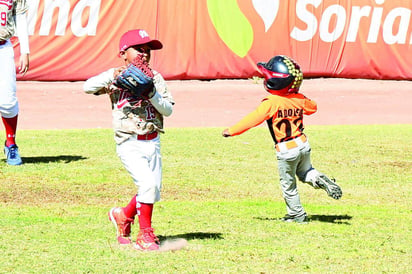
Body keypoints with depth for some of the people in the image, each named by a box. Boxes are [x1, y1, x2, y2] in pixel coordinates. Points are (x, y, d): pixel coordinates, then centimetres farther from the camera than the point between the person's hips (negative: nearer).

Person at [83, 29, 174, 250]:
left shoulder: (155, 78, 6)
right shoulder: (116, 78, -2)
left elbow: (168, 110, -1)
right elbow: (88, 87, -15)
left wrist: (152, 93, -17)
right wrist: (112, 75, -26)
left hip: (153, 142, 5)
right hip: (129, 143, -5)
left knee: (154, 189, 8)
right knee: (148, 183, -18)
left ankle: (124, 215, 34)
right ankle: (144, 234, -5)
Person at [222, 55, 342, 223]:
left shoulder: (271, 103, -20)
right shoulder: (299, 99, -2)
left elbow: (252, 120, -18)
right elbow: (312, 107, 19)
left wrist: (231, 131, -9)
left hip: (286, 151, -5)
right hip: (303, 144, 5)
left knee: (288, 184, 12)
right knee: (305, 172, 27)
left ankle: (297, 214, 22)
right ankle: (320, 180, -2)